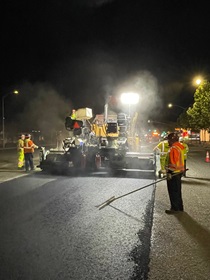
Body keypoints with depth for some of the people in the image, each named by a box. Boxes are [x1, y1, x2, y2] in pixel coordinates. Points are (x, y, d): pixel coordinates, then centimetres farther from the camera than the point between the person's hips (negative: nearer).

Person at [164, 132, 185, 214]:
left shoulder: (174, 148, -19)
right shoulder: (179, 147, 13)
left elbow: (174, 162, -23)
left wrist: (170, 173, -21)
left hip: (173, 173, -10)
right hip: (178, 172, 10)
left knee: (173, 191, -1)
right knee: (177, 191, 17)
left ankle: (175, 208, 6)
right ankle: (179, 207, 26)